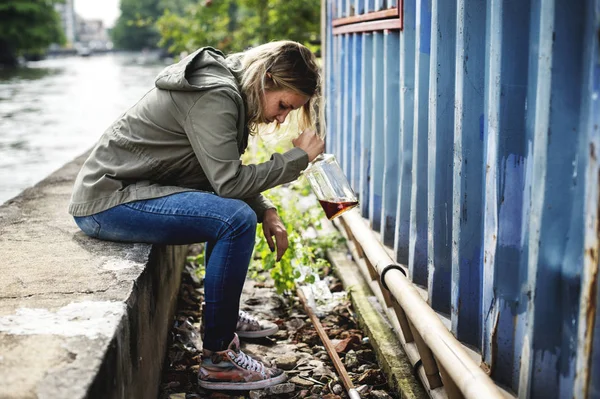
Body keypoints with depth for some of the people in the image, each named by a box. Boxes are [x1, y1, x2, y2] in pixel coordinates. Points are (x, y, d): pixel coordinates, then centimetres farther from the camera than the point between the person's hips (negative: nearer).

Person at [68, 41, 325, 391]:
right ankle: (217, 359, -17)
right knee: (236, 219, -26)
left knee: (247, 206, 20)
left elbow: (225, 174, 15)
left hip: (129, 187, 11)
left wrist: (266, 211, 2)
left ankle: (226, 313, 28)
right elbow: (228, 182, -26)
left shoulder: (229, 90, 10)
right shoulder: (215, 96, -21)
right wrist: (298, 158, -17)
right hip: (105, 201, -11)